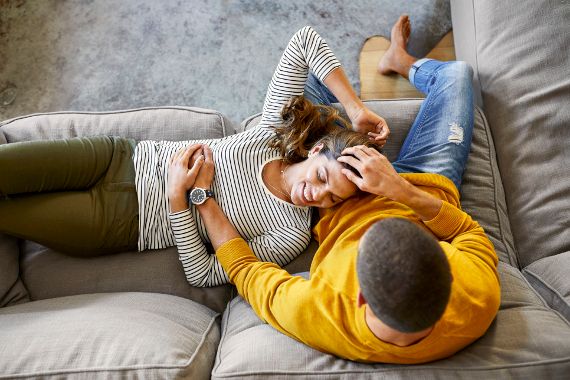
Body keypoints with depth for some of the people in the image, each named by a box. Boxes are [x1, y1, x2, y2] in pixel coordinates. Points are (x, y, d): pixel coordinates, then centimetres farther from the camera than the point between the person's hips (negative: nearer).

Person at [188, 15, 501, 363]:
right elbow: (472, 233, -22)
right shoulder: (481, 297, -41)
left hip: (346, 205, 0)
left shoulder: (310, 317, -43)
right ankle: (400, 62, 45)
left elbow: (244, 270, -23)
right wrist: (402, 189, -37)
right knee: (457, 72, 9)